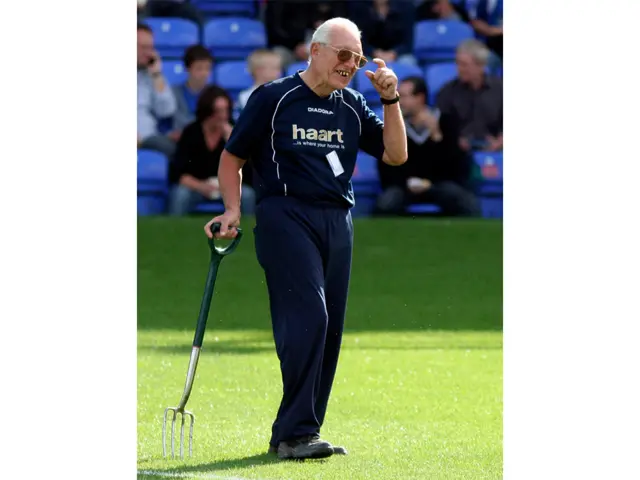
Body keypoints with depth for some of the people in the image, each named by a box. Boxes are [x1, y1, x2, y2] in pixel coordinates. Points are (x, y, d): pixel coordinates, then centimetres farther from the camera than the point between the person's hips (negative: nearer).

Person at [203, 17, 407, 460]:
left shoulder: (353, 107, 16)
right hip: (286, 218, -6)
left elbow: (395, 155, 10)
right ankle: (297, 432, -17)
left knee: (329, 330, 4)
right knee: (308, 317, -18)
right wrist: (233, 210, -7)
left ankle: (290, 435, 11)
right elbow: (232, 158, 6)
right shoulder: (274, 98, 1)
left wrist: (391, 101, 0)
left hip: (338, 223, 6)